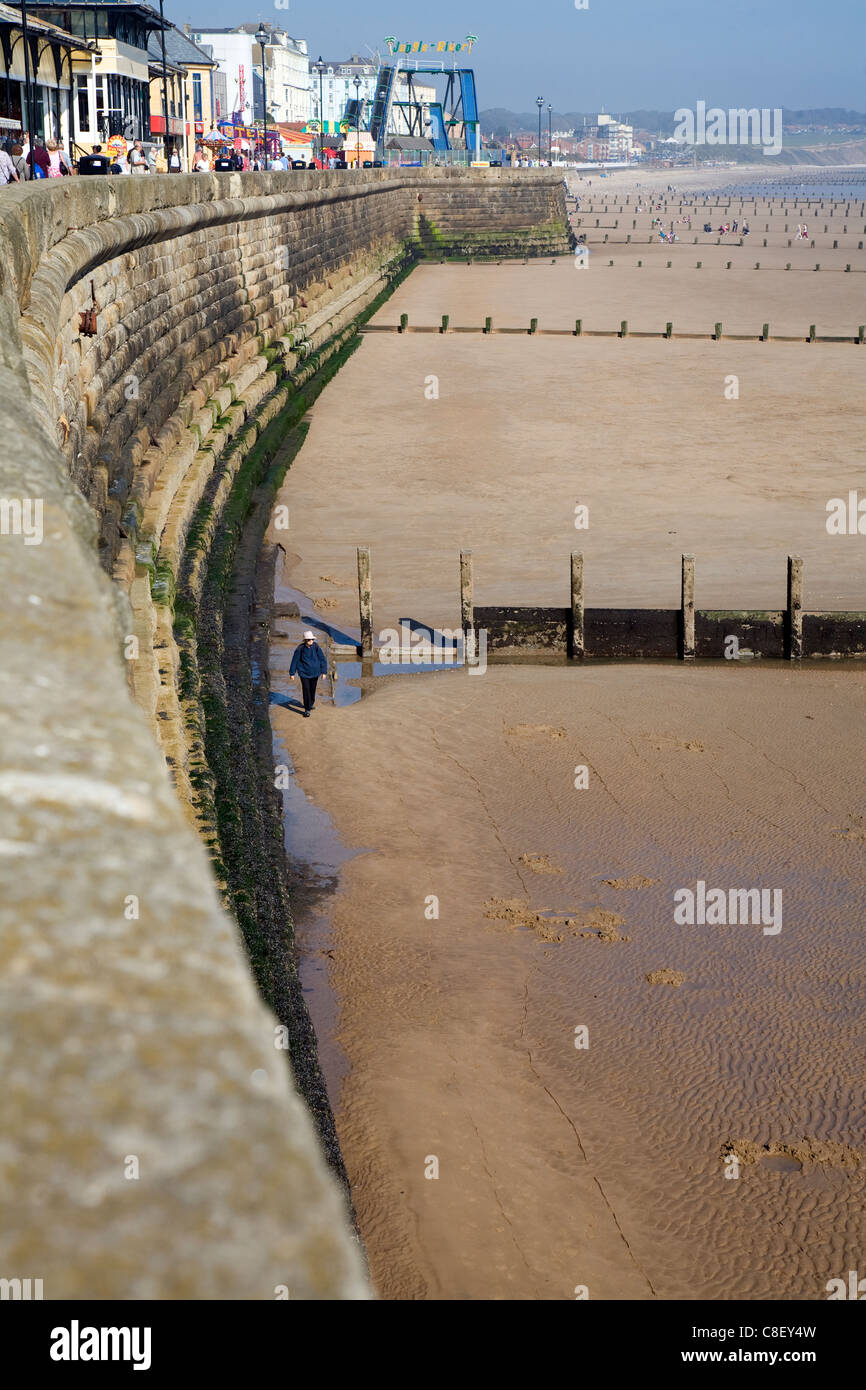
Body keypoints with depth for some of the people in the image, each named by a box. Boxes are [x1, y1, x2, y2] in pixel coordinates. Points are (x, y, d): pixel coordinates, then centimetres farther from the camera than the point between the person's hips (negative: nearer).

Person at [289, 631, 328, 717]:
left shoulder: (316, 647, -11)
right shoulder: (300, 649, -15)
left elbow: (322, 659, 0)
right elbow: (295, 660, -4)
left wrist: (324, 672, 0)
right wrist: (292, 673, 0)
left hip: (315, 673, 2)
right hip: (304, 673, -2)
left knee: (313, 689, 16)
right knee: (306, 690, -7)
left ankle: (311, 704, 40)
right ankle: (307, 709, 0)